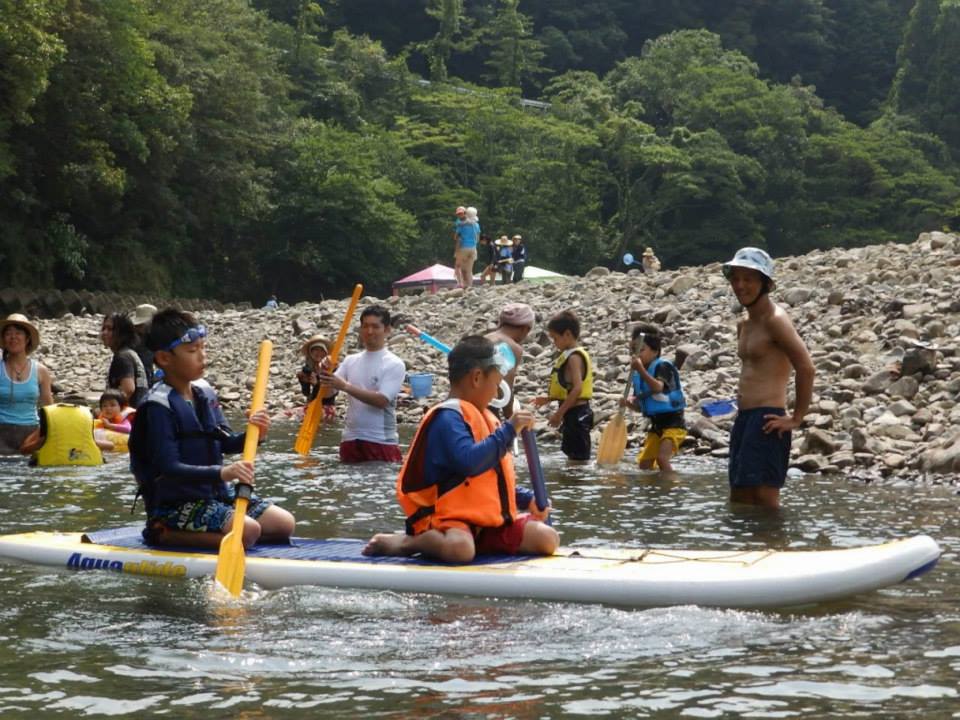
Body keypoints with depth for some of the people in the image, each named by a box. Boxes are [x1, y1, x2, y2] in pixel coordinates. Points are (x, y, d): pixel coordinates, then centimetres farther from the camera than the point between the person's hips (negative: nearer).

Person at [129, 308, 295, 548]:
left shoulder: (205, 393, 9)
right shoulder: (159, 405, -17)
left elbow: (226, 443, 11)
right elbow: (168, 467, -24)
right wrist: (220, 472, -36)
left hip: (216, 493, 9)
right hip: (175, 503, -9)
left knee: (284, 524, 0)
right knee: (247, 530, -28)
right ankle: (165, 535, -12)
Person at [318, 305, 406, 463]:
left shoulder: (395, 364, -5)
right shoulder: (351, 361, 11)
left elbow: (381, 400, -17)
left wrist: (345, 386, -25)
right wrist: (326, 376, -17)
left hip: (382, 441, -5)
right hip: (351, 439, 5)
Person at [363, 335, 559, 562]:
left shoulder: (481, 417, 20)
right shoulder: (448, 418, -10)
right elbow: (468, 462, -27)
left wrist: (528, 500, 18)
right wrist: (508, 430, -19)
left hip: (488, 518, 10)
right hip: (447, 517, -10)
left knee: (547, 538, -5)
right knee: (460, 548, -41)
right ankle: (402, 543, -10)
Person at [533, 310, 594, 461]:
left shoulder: (574, 357, -16)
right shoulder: (569, 355, 14)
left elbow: (577, 389, -23)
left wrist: (559, 413, -20)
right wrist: (549, 398, 15)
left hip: (576, 413, -11)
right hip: (573, 413, 11)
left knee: (579, 456, -8)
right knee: (572, 454, 18)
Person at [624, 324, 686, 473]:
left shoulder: (663, 366, -14)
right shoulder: (637, 375, 8)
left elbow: (658, 387, -35)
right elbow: (640, 405, 15)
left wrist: (641, 370, -44)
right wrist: (631, 402, -9)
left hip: (673, 422, -8)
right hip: (656, 425, 8)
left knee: (662, 458, -25)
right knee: (644, 463, 8)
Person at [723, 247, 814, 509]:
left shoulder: (775, 320, -11)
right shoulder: (744, 325, 17)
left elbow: (806, 367, -18)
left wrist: (797, 418, -16)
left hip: (767, 421, -10)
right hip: (743, 419, 10)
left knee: (764, 500, -13)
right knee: (739, 501, 11)